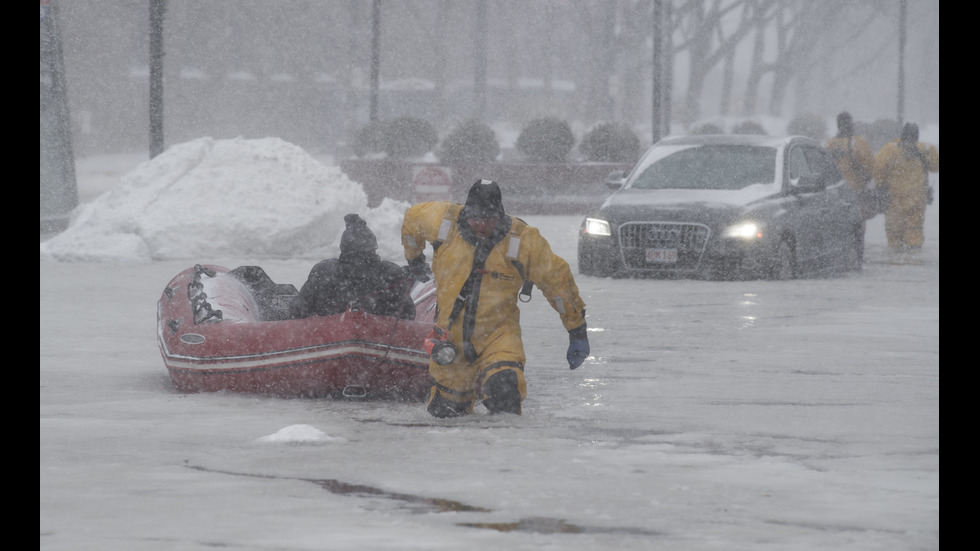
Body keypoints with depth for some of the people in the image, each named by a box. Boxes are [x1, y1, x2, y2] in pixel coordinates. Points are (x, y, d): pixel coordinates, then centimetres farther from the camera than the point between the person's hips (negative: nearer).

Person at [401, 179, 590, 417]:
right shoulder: (442, 221, -12)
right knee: (444, 411, 11)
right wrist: (414, 258, 31)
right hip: (451, 333, 3)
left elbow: (558, 280, -5)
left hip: (498, 333, -3)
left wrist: (578, 333, 0)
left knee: (503, 388, -30)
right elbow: (412, 218, 12)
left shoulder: (524, 241, -15)